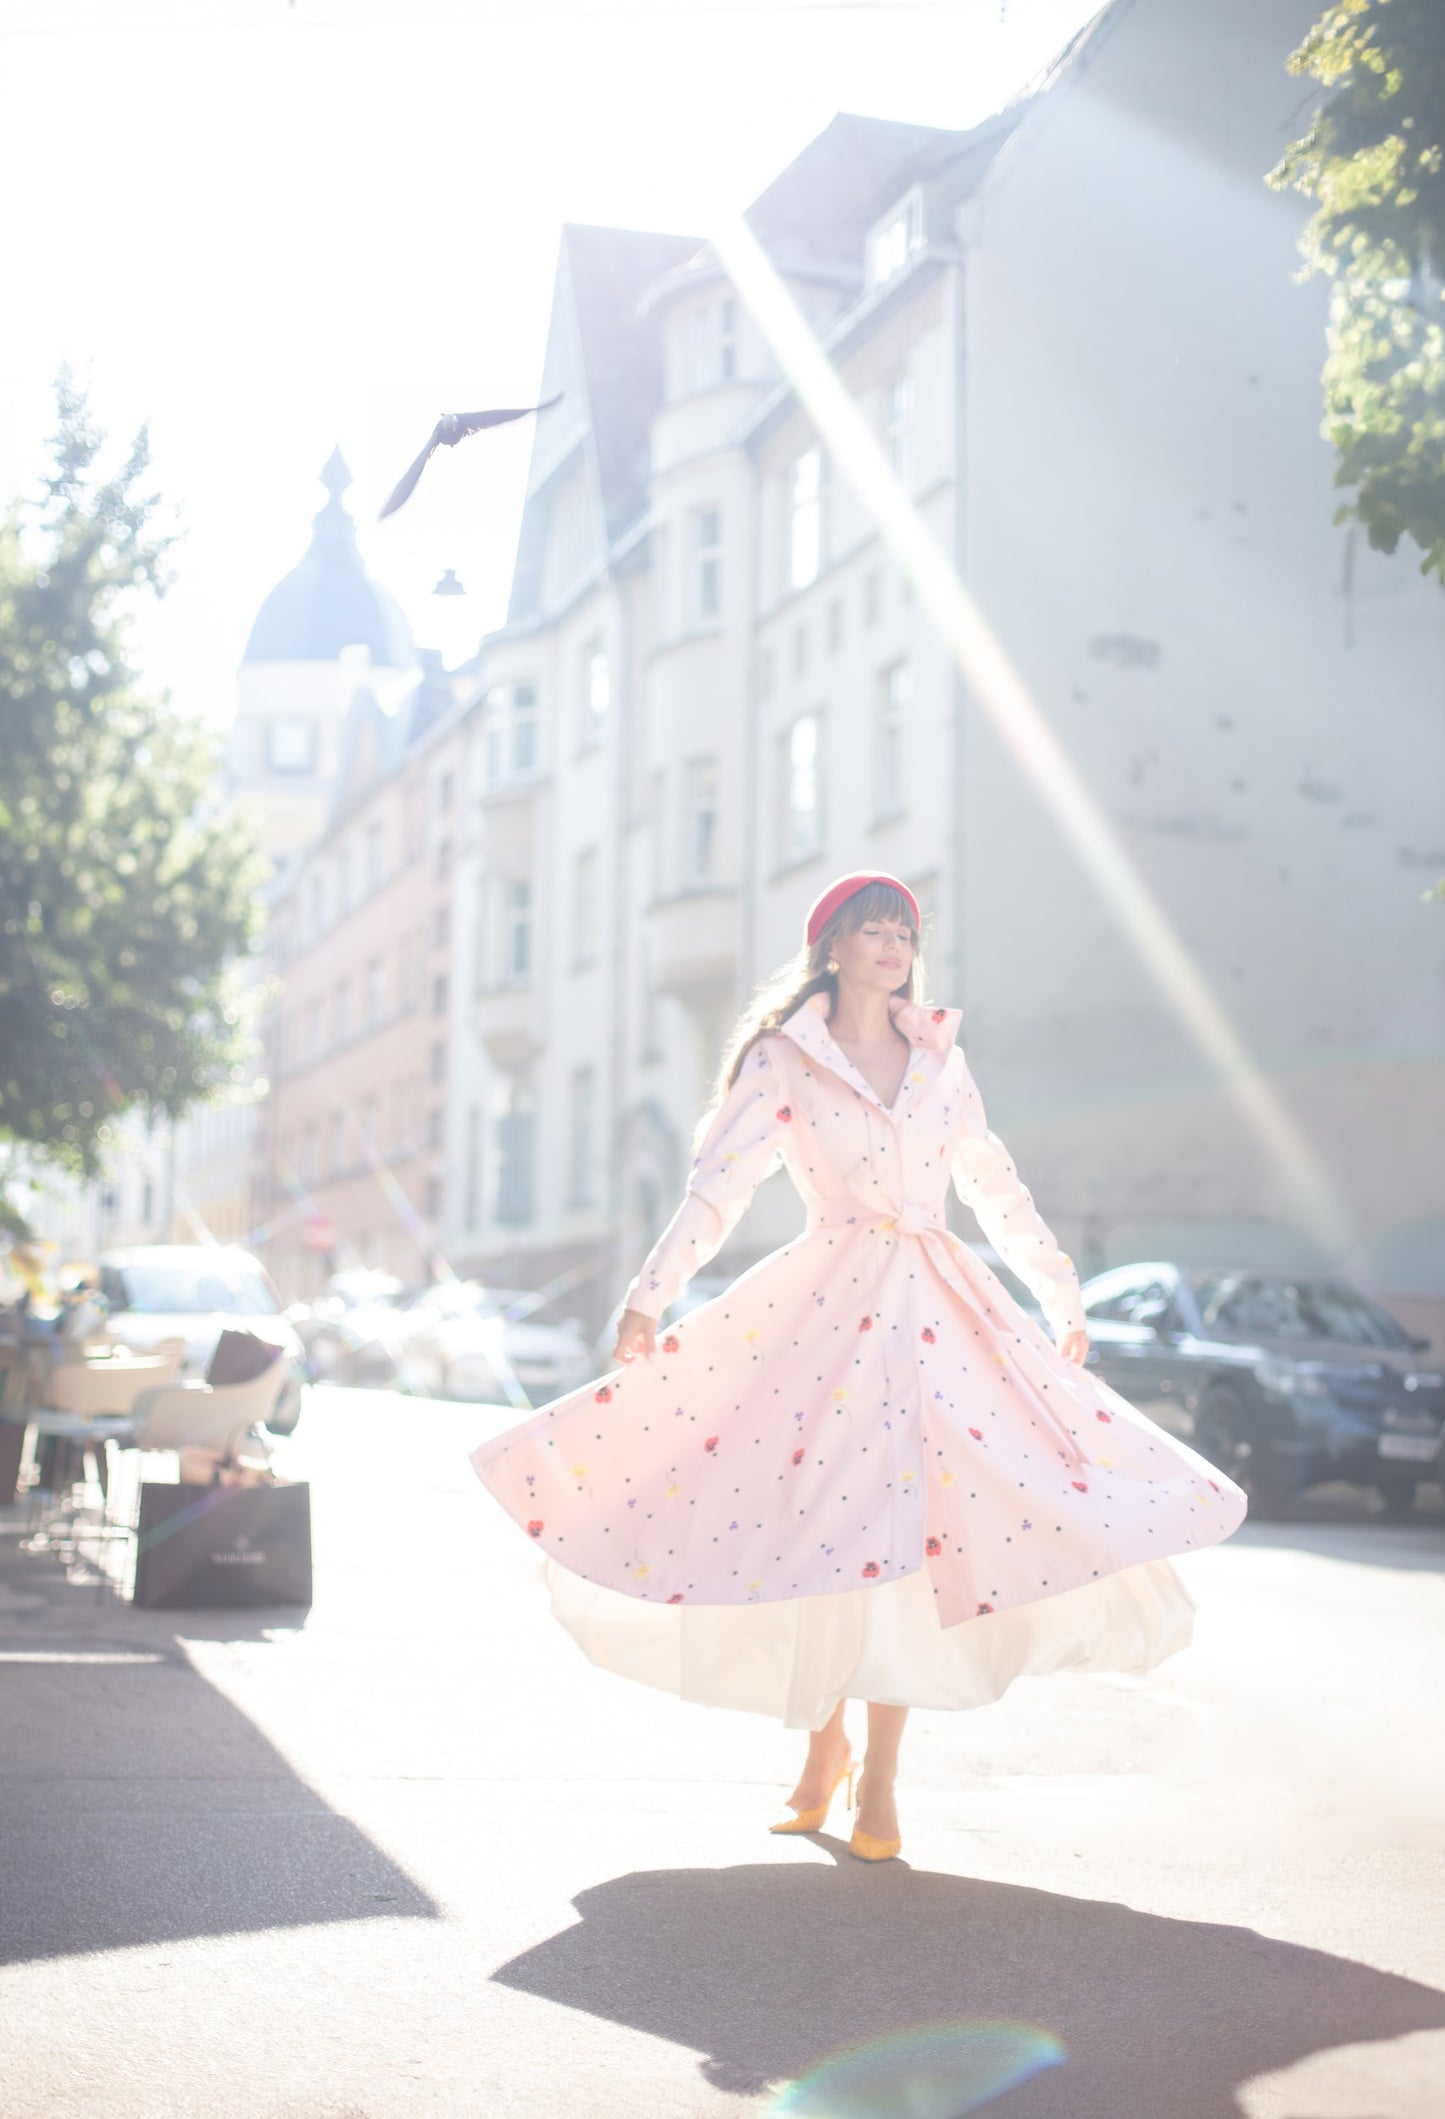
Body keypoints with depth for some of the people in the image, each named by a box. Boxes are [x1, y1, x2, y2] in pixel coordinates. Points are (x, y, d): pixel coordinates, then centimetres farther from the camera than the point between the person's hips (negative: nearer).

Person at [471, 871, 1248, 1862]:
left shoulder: (940, 1060, 13)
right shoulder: (783, 1058, 2)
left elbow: (999, 1189, 19)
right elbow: (719, 1183, -8)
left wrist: (1064, 1295, 21)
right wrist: (652, 1292, -18)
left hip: (941, 1304, 3)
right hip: (828, 1302, -3)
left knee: (910, 1527, -5)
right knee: (814, 1523, -5)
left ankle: (878, 1778, 2)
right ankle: (822, 1743, 18)